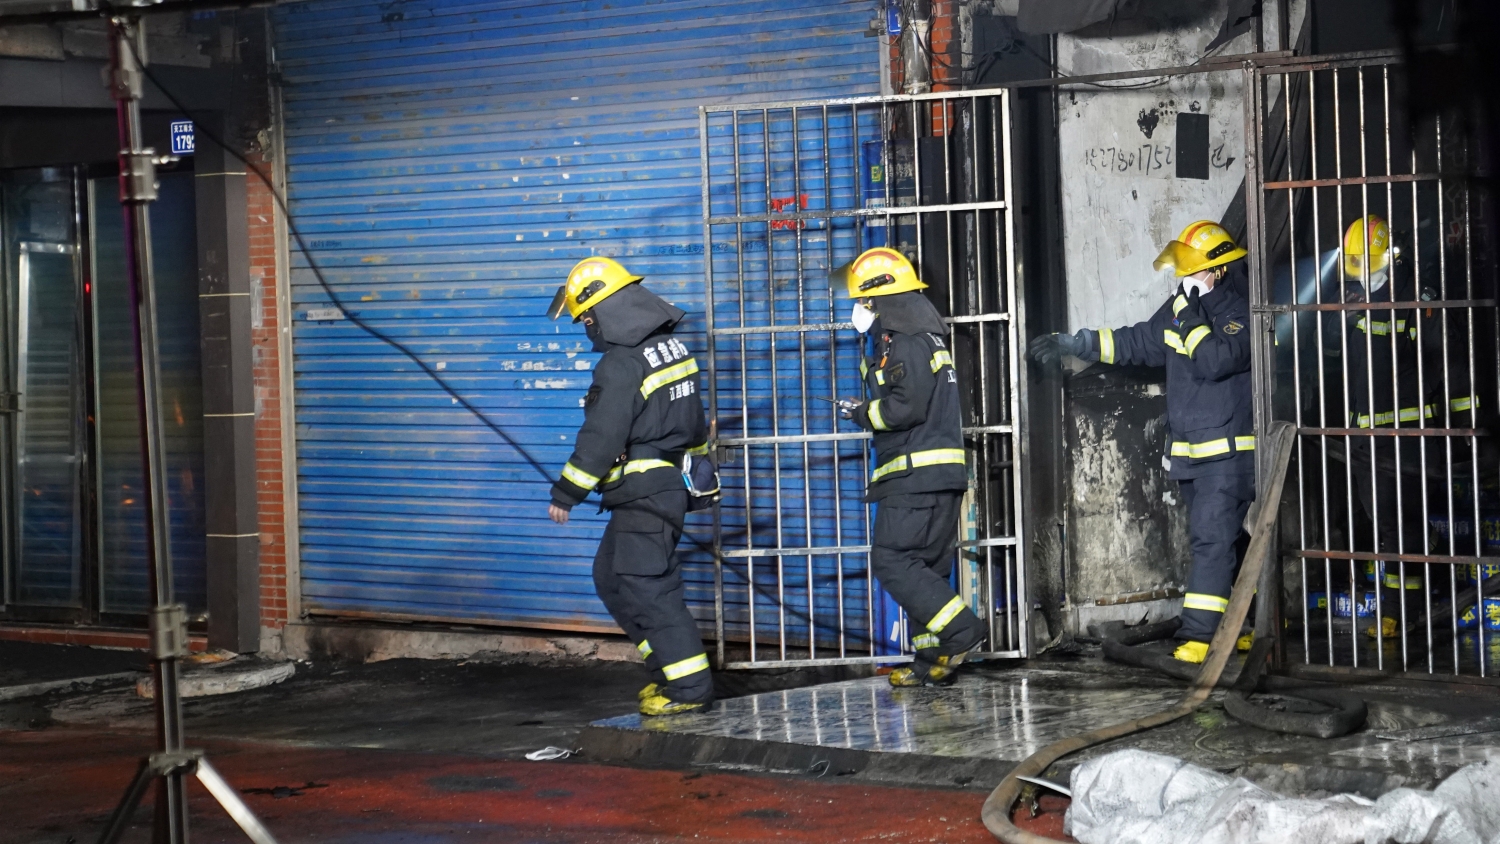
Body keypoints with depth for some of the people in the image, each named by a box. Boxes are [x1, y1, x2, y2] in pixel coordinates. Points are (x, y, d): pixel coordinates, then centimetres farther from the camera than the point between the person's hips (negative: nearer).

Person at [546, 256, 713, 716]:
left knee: (646, 587, -7)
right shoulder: (671, 347, 11)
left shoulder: (621, 364, -18)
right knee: (611, 576, 17)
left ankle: (690, 687, -7)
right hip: (671, 483, 10)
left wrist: (566, 493, -10)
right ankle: (670, 665, 20)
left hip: (644, 491, -10)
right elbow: (694, 422, 21)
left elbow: (601, 437, -18)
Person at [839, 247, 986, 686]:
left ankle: (961, 631, -16)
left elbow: (907, 406, -21)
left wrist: (865, 413, -6)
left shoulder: (908, 345, -13)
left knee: (892, 559, -11)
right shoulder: (924, 339, 20)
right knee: (927, 566, 11)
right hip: (939, 473, 10)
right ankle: (934, 660, 12)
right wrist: (870, 411, 15)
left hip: (916, 475, -10)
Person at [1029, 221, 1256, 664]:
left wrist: (1191, 319, -21)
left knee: (1212, 537, -14)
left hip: (1229, 451, -8)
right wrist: (1073, 343, 17)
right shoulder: (1182, 307, 12)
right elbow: (1136, 343, 20)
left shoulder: (1243, 313, -12)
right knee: (1212, 539, 12)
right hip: (1190, 452, 8)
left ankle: (1199, 634, -17)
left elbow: (1215, 362, -26)